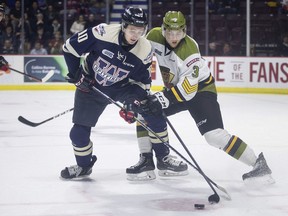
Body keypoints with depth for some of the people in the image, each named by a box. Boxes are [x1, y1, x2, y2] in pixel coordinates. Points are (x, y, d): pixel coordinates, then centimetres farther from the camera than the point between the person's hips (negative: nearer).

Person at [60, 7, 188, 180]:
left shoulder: (145, 50, -19)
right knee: (79, 132, -5)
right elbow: (70, 47, -17)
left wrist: (134, 99, -20)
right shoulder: (102, 33, -29)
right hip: (90, 86, -2)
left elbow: (143, 81, -5)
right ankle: (84, 166, 25)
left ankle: (164, 158, 8)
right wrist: (76, 74, -15)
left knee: (154, 115, -11)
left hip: (123, 86, 2)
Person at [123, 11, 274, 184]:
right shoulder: (155, 36, -13)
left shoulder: (189, 50, -31)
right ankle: (146, 159, 11)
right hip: (174, 88, 7)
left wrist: (164, 99, -42)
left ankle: (258, 164, -19)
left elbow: (188, 89, -34)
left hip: (200, 89, -7)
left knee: (214, 134, -22)